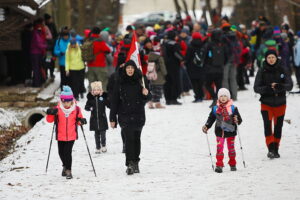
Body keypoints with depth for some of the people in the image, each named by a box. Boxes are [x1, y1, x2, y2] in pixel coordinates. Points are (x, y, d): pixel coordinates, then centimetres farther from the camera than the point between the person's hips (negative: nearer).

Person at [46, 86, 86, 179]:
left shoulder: (76, 109, -2)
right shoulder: (57, 109, -5)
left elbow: (78, 121, 11)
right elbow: (49, 120, -1)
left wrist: (81, 121, -11)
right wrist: (50, 114, -20)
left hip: (71, 136, -2)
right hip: (60, 136, 2)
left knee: (67, 152, -11)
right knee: (61, 153, 14)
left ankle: (68, 170, -1)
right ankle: (65, 166, 41)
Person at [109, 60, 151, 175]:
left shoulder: (140, 82, 4)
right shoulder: (120, 83, -1)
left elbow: (147, 99, 13)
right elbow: (114, 101, 0)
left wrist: (146, 94, -12)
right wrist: (112, 118, -2)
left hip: (139, 115, 3)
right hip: (125, 115, -3)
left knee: (136, 138, 10)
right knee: (129, 138, -13)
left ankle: (135, 162, 23)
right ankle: (130, 164, -17)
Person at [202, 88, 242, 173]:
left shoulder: (233, 108, -3)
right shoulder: (215, 109, 3)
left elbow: (239, 119, -3)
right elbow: (211, 119, 10)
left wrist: (237, 121, -25)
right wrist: (206, 126, -1)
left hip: (230, 131, -1)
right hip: (220, 132, 1)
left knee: (231, 148, 10)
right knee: (219, 148, -8)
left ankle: (232, 164, 25)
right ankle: (219, 165, -7)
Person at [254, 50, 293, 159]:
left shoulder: (282, 70, 1)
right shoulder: (262, 71, -1)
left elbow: (290, 85, -4)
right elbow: (256, 88, -4)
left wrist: (279, 86, -24)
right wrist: (268, 88, -22)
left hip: (280, 103, 2)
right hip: (266, 103, -2)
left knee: (278, 127, 7)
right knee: (267, 124, -19)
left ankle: (275, 150, 21)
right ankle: (270, 149, -24)